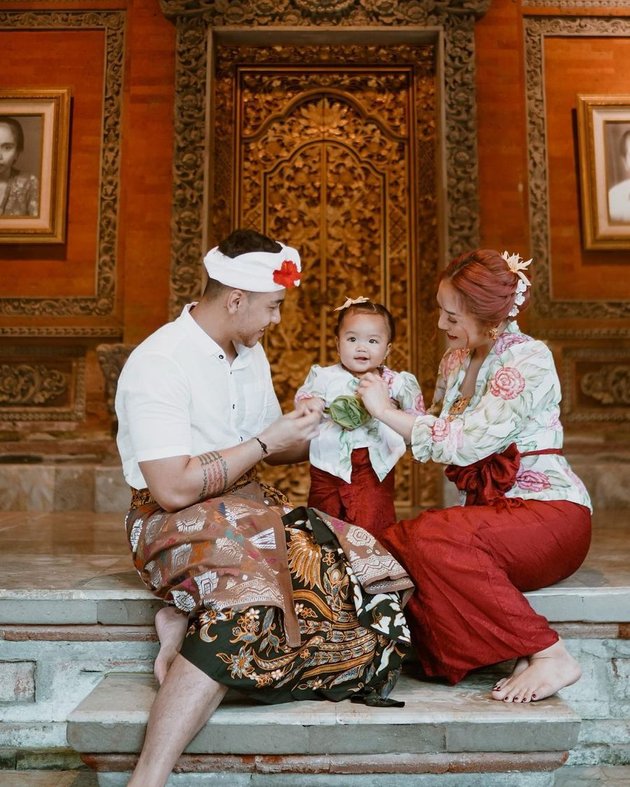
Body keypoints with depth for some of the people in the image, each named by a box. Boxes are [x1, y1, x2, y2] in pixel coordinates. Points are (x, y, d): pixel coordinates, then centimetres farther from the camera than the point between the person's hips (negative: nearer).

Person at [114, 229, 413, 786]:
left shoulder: (250, 353, 12)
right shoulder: (159, 363, -15)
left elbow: (275, 450, 20)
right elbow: (174, 488, -22)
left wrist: (308, 433, 1)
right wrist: (266, 443, -15)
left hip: (246, 508, 8)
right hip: (173, 522, -8)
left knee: (360, 559, -12)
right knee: (254, 596, -35)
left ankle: (189, 623, -10)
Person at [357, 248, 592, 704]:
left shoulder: (529, 360, -14)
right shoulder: (456, 360, 10)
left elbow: (465, 443, -22)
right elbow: (438, 428, 17)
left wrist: (387, 410, -15)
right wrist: (396, 396, 1)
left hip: (550, 512, -7)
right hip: (491, 509, 7)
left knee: (434, 540, -32)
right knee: (392, 543, -19)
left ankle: (550, 655, -18)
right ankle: (521, 651, -13)